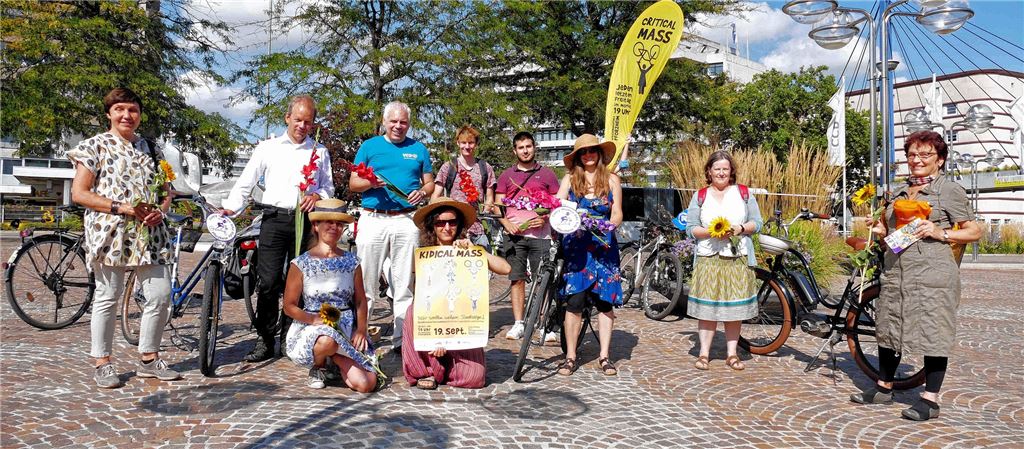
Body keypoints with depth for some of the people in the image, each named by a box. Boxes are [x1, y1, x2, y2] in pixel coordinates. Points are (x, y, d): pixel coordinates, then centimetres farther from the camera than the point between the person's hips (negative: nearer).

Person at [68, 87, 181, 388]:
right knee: (107, 298, 2)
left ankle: (149, 359, 16)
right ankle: (102, 364, 15)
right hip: (110, 233, -4)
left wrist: (161, 210, -4)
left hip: (149, 234, 4)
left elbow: (166, 190, 18)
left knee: (161, 295, 1)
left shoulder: (151, 149, 16)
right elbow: (78, 193, -4)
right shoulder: (95, 146, 2)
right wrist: (120, 207, -14)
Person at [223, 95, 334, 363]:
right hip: (274, 219, -1)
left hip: (305, 222, 1)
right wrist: (230, 209, -4)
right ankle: (265, 340, 3)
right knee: (269, 281, -6)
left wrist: (317, 195, -5)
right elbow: (245, 183, 10)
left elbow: (329, 187, 17)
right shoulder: (268, 148, 12)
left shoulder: (319, 152, 16)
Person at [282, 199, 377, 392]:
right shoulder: (301, 264, -2)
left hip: (348, 330, 3)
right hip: (311, 327, -2)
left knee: (366, 384, -16)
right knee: (327, 340, -41)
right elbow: (289, 306, -1)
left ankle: (336, 358, 16)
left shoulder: (351, 261, 7)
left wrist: (361, 329, -4)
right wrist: (314, 319, -17)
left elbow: (360, 301, 11)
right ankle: (318, 367, -3)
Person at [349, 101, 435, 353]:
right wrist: (370, 183, -12)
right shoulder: (369, 146, 11)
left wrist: (422, 193, -6)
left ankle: (402, 339, 9)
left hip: (407, 221, 1)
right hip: (373, 218, -1)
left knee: (404, 284, 3)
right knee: (365, 283, 0)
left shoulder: (418, 149, 15)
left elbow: (430, 183, 17)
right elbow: (353, 184, 9)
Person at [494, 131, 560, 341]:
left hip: (540, 234, -1)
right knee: (516, 279, 2)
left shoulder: (547, 174, 10)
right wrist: (507, 224, -6)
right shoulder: (506, 175, 13)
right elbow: (498, 206, 11)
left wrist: (545, 219, -8)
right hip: (514, 234, 1)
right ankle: (518, 324, 9)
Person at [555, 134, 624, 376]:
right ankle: (570, 357, 7)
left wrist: (608, 226, -16)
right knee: (574, 301, -3)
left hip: (604, 245, 1)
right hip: (575, 246, -1)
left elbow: (617, 213, 4)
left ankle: (604, 356, 11)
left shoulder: (611, 179, 8)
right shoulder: (570, 178, 8)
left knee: (605, 301, 1)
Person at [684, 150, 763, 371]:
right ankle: (704, 353, 6)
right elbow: (691, 229, 3)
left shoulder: (743, 193, 10)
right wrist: (710, 232, -13)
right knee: (707, 306, -1)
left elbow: (756, 223, 8)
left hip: (738, 258, 1)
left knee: (735, 307, 4)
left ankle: (732, 353, 14)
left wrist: (741, 228, -11)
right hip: (708, 258, -1)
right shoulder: (700, 196, 7)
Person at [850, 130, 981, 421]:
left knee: (933, 333, -1)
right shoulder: (900, 192, 17)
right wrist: (881, 231, 7)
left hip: (932, 274, -7)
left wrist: (941, 233, -18)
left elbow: (974, 232, -4)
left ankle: (930, 400, 9)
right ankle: (883, 388, 26)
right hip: (896, 271, 7)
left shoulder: (950, 190, -1)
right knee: (888, 329, 12)